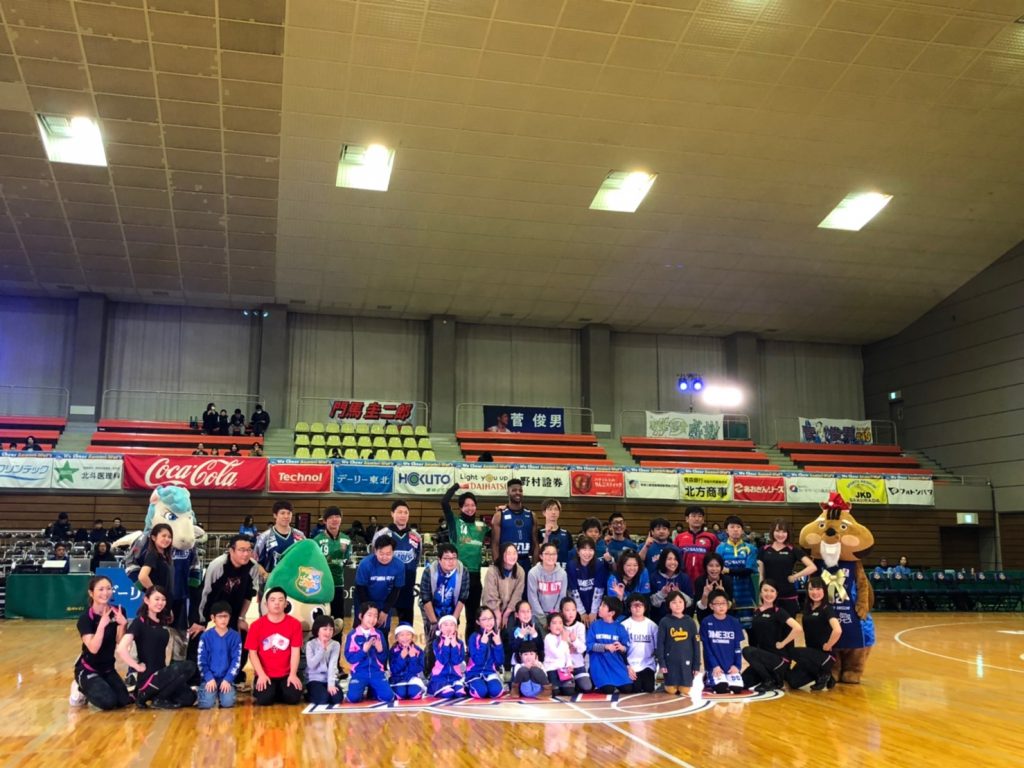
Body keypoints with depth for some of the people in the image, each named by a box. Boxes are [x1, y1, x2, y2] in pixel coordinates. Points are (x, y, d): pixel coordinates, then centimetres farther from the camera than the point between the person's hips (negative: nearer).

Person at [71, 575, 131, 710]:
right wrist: (102, 625, -39)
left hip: (108, 668, 5)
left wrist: (122, 624, -27)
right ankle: (82, 690, 6)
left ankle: (90, 690, 17)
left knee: (125, 700, -8)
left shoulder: (118, 612, -6)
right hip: (88, 669, -5)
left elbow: (120, 643, -10)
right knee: (108, 701, -24)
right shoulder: (85, 617, -19)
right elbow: (93, 648, -28)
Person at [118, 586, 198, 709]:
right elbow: (121, 649, -22)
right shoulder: (139, 622, -9)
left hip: (161, 673, 8)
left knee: (188, 697, -7)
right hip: (147, 676, -8)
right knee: (189, 667, -27)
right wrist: (137, 666, -16)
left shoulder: (162, 622, 13)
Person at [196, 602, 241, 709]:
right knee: (207, 703, -22)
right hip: (209, 678, 0)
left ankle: (222, 691, 12)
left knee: (228, 702, -22)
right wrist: (209, 678, -12)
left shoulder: (235, 636, 0)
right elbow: (201, 661, -1)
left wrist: (227, 679, -12)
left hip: (226, 678, 0)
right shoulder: (206, 636, -1)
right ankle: (200, 691, 13)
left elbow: (236, 661, -2)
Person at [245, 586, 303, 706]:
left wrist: (293, 674, -13)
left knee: (294, 697, -21)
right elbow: (252, 652, -2)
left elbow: (295, 651, -3)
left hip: (287, 674, 1)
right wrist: (261, 674, -12)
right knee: (265, 699, -24)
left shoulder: (294, 624, -2)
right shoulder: (256, 625, -3)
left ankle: (277, 692, 13)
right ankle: (258, 690, 12)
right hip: (265, 675, -1)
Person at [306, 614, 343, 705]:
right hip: (314, 679, -1)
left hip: (330, 679, 1)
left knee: (337, 698, -25)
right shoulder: (310, 644, -4)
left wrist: (331, 684, -23)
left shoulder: (335, 645, -1)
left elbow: (333, 665, -12)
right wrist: (322, 649, -20)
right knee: (323, 698, -28)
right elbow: (311, 665, -15)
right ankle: (310, 695, 5)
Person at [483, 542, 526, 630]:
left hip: (510, 612, 2)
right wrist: (499, 617, -16)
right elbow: (491, 598, -17)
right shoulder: (492, 571, -18)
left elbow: (517, 596, -7)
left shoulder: (520, 571, -9)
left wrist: (506, 615, -9)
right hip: (492, 611, -2)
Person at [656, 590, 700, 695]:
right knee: (671, 691, 3)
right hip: (670, 662, -1)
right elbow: (660, 644, -2)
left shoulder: (690, 622, 3)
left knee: (686, 691, 1)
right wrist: (661, 663, -8)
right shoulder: (664, 622, -2)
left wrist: (697, 665, 2)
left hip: (686, 662, 1)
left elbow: (696, 645, 4)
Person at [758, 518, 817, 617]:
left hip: (788, 597, -1)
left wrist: (795, 577, -9)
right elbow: (761, 575, 8)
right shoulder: (764, 550, 5)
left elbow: (813, 567, -9)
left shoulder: (793, 550, 0)